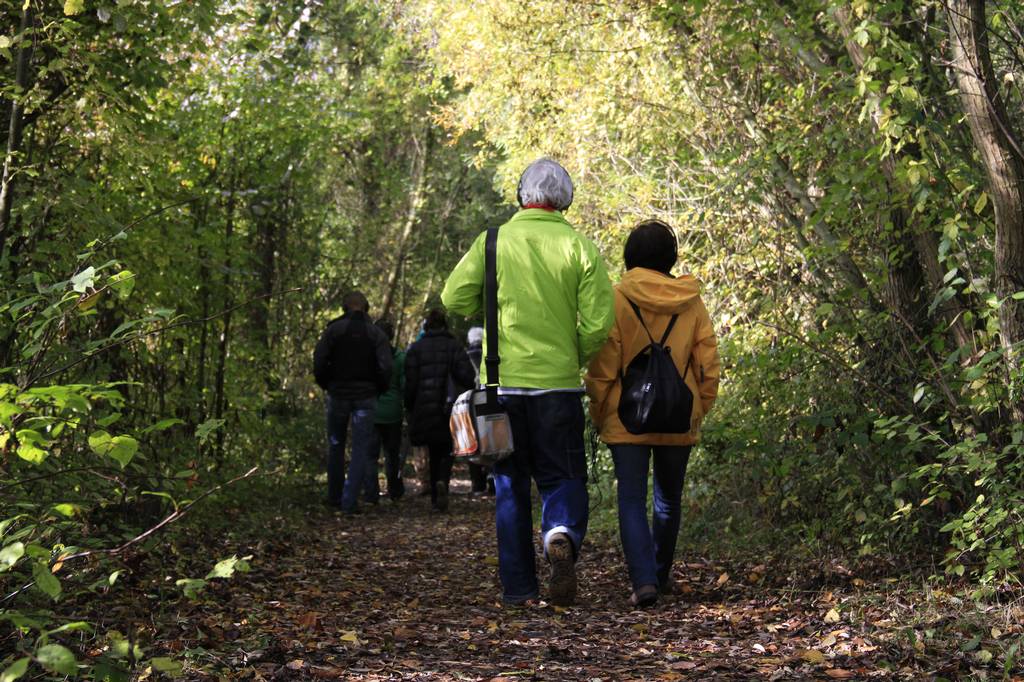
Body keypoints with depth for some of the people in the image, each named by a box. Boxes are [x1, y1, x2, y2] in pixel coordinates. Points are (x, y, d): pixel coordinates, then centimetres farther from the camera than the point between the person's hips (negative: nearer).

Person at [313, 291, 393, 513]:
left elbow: (319, 360, -11)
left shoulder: (334, 330, -2)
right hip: (365, 396, -1)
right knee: (361, 449, 2)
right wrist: (378, 389, 5)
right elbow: (385, 368, -11)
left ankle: (334, 496, 21)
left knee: (335, 446, 16)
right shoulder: (376, 334, -1)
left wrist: (325, 384, 4)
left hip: (337, 394, 1)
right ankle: (350, 501, -6)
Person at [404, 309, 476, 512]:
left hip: (425, 410, 1)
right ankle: (442, 482, -19)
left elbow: (410, 383, -3)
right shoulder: (455, 347, 1)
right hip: (450, 409, -1)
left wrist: (410, 408, 8)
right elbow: (467, 376, -9)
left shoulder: (416, 349, 1)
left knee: (434, 453, 13)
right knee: (447, 450, 11)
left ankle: (436, 499, 9)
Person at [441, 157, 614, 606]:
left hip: (503, 381, 1)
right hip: (558, 382, -1)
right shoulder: (579, 246, -1)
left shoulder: (494, 241, 1)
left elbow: (454, 297, -3)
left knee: (510, 485, 10)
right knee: (562, 476, 9)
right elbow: (598, 322, -6)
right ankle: (562, 537, -22)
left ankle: (518, 587, 10)